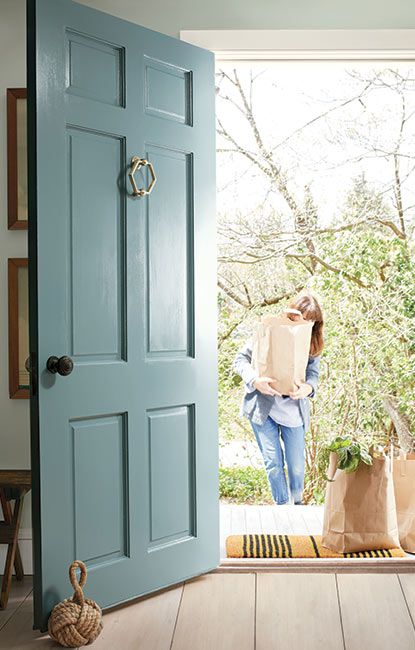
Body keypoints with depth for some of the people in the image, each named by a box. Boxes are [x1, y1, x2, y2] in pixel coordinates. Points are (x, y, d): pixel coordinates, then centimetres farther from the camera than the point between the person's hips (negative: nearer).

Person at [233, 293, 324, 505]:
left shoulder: (312, 342, 0)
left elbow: (313, 373, -1)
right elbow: (241, 359, -8)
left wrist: (309, 387, -25)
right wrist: (255, 380, -27)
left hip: (294, 410, 2)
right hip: (262, 407, -2)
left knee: (297, 464, 8)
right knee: (273, 462, 3)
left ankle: (298, 501, 36)